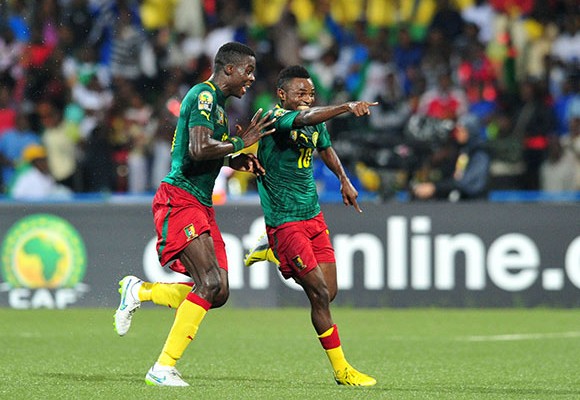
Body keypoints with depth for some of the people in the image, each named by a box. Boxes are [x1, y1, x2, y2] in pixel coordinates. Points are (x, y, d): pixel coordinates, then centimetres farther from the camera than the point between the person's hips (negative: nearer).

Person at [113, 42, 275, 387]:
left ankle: (138, 291, 16)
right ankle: (164, 368, -18)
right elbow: (199, 149, -24)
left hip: (200, 206, 10)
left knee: (218, 292, 1)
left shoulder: (217, 101, 20)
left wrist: (235, 161, 13)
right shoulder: (204, 96, -11)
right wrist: (239, 143, -13)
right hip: (181, 200, -10)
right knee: (210, 283, -21)